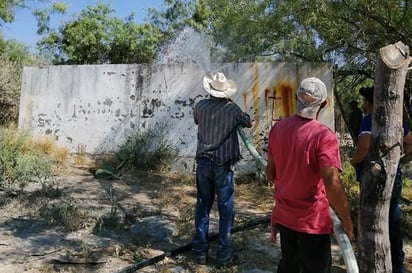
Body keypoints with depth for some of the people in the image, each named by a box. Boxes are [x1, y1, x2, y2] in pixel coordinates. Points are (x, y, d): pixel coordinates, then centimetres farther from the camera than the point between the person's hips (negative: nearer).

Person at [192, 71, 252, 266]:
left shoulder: (200, 106, 0)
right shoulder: (232, 109, -8)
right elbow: (249, 124, 12)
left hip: (203, 163, 3)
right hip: (223, 165, -3)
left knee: (202, 206, 12)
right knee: (225, 208, 8)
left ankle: (200, 250, 19)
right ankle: (223, 252, 14)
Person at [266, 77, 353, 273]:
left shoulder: (277, 128, -4)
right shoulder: (324, 135, -22)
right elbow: (332, 185, -30)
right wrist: (346, 221, -15)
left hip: (283, 215, 6)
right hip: (313, 221, -5)